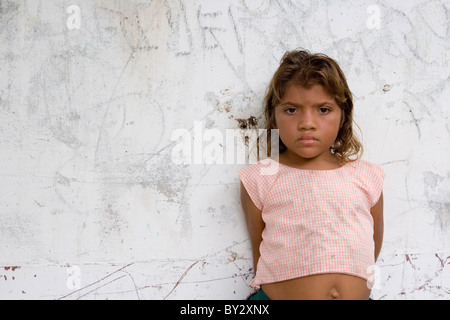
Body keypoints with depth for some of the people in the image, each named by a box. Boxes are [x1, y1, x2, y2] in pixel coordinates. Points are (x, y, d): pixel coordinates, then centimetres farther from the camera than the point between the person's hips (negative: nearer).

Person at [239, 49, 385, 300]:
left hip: (357, 294, 4)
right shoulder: (261, 179, 3)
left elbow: (373, 249, 15)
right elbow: (259, 252, 7)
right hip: (278, 294, -3)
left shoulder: (366, 177, 8)